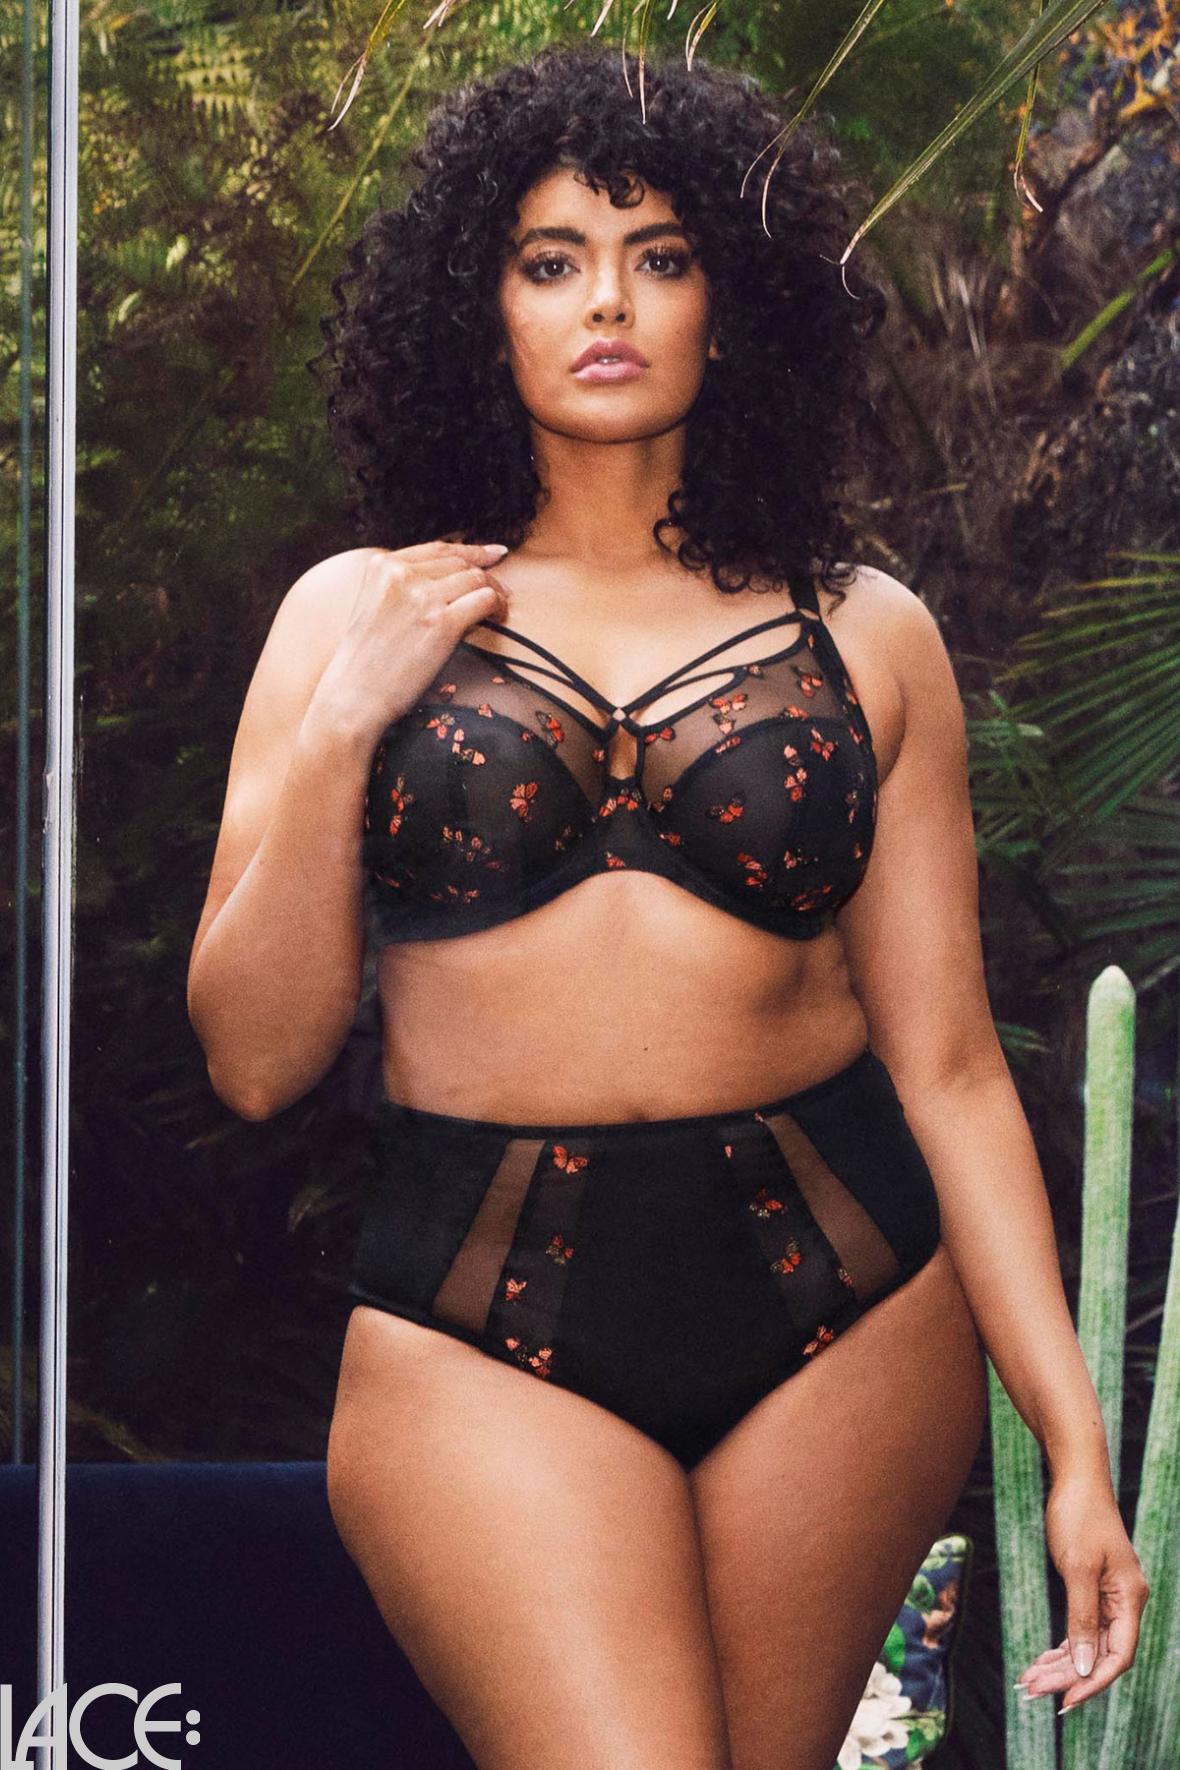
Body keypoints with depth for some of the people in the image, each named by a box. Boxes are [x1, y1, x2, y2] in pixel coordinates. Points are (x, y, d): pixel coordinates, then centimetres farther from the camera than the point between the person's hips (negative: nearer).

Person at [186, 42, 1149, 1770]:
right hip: (484, 1325, -1)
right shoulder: (354, 614, 7)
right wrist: (339, 725, -8)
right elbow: (254, 1060, 3)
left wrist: (1075, 1436, 0)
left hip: (841, 1303, 2)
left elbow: (948, 1063, 6)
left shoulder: (865, 634, 7)